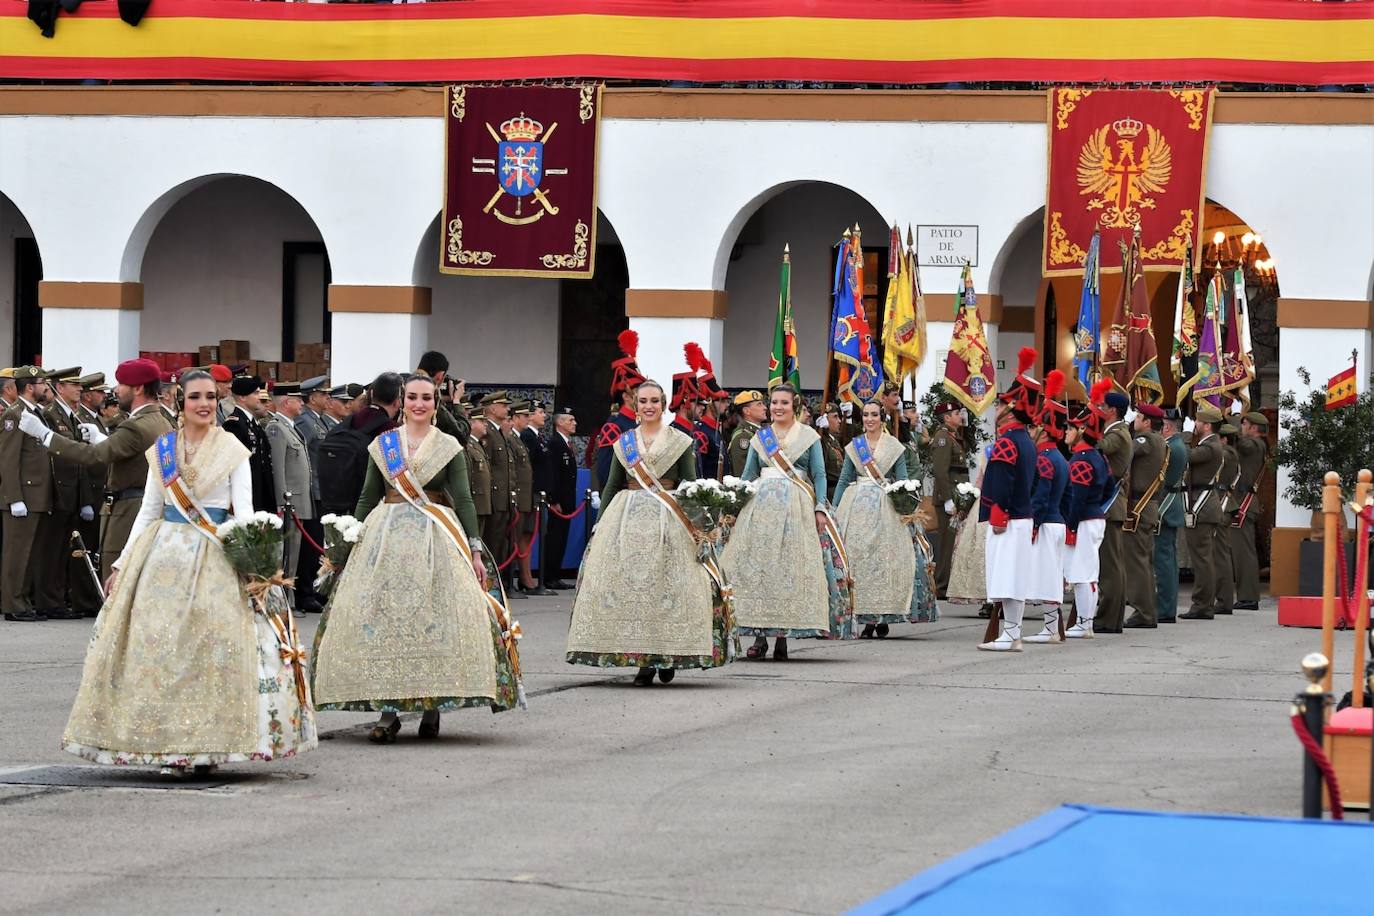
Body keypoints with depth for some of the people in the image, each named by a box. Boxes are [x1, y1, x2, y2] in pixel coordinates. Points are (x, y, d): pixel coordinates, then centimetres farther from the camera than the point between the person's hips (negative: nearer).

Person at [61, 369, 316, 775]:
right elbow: (148, 510, 14)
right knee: (158, 644, -3)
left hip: (216, 556, -3)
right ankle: (167, 742, 3)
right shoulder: (162, 449, 10)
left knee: (215, 645, -9)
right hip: (165, 552, 3)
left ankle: (209, 742, -2)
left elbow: (243, 510, -3)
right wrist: (123, 564, 9)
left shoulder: (233, 451, 2)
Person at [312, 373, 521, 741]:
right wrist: (352, 543, 8)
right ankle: (388, 710, -8)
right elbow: (367, 499, 13)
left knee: (434, 620, -7)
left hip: (436, 540, -1)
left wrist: (475, 551, -6)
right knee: (383, 616, -7)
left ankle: (432, 707, 1)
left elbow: (463, 500, 0)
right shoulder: (382, 445, 10)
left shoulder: (449, 447, 5)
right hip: (386, 538, 1)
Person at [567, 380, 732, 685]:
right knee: (630, 585, -3)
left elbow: (691, 486, 2)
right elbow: (612, 485, 15)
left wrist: (695, 522, -9)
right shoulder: (624, 442, 12)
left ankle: (668, 657, 4)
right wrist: (600, 523, 9)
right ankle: (643, 661, -1)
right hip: (627, 518, 2)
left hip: (670, 519, -2)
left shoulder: (681, 441, 5)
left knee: (667, 585, -6)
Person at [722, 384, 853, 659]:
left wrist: (820, 508, -7)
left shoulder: (809, 436, 8)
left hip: (797, 507, -2)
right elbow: (748, 476, 18)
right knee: (758, 566, -7)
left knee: (791, 568, -7)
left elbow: (819, 475, 4)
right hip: (762, 506, 2)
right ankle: (760, 635, -6)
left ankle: (783, 637, -5)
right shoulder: (760, 437, 16)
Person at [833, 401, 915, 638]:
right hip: (857, 507, 2)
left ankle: (882, 617, 1)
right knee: (857, 557, -5)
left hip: (884, 508, -2)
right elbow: (844, 479, 13)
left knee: (883, 558, -5)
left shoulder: (895, 446, 6)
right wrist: (834, 510, 7)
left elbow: (902, 481, 6)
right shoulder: (853, 445, 12)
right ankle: (867, 617, -3)